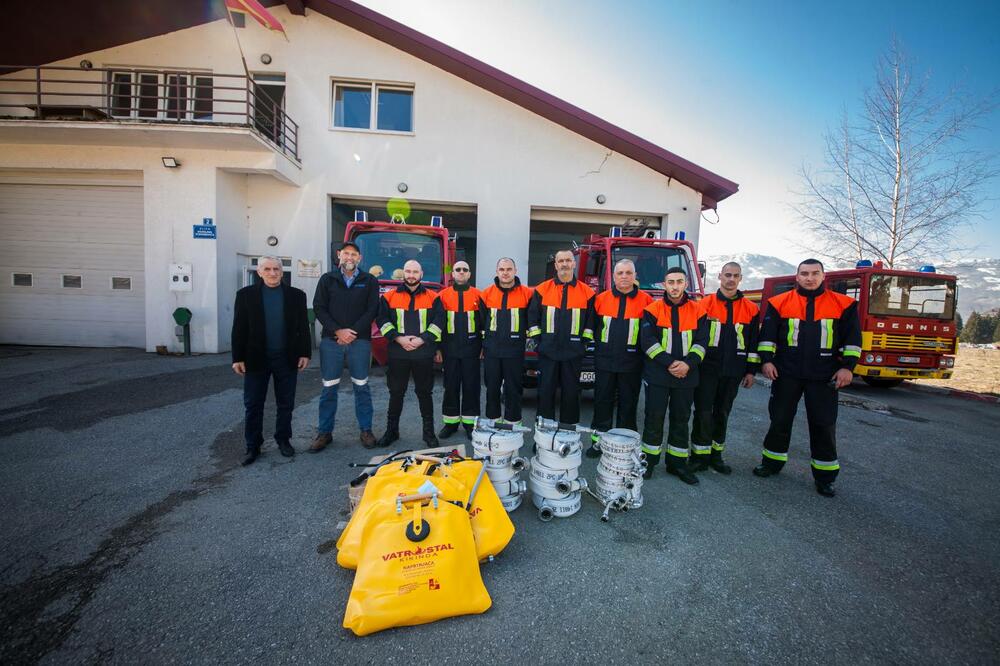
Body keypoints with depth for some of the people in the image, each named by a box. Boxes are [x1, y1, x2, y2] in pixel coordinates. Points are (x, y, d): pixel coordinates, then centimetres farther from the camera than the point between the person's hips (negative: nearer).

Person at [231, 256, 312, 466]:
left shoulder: (296, 295, 3)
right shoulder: (246, 295, 2)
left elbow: (303, 327, 4)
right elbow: (239, 329, 1)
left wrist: (305, 353, -1)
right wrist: (238, 358, -2)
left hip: (287, 358, 1)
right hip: (256, 358, 0)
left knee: (286, 404, 10)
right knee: (253, 405, 7)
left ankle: (283, 440, 26)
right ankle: (253, 446, 20)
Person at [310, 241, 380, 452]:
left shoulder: (369, 281, 6)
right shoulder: (327, 279, 8)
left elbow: (372, 310, -1)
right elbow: (319, 308, 1)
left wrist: (353, 332, -10)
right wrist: (338, 331, -10)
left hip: (360, 340, -1)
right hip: (331, 340, 1)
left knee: (361, 386, 5)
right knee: (329, 388, 5)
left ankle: (366, 430, 16)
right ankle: (324, 432, 16)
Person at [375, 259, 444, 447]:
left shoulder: (433, 297, 5)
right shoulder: (390, 297, 7)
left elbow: (439, 321, -1)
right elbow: (382, 320, 2)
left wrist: (422, 339, -12)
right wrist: (398, 338, -11)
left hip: (424, 353, -1)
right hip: (398, 354, 1)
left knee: (424, 393, 6)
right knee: (396, 393, 9)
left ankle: (429, 432, 17)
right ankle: (392, 430, 24)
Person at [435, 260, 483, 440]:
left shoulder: (478, 295, 5)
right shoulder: (443, 295, 6)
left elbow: (484, 321, 6)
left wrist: (484, 346, 3)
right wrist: (437, 348, 4)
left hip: (471, 349, -1)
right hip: (450, 349, 1)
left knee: (471, 386, 4)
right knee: (451, 386, 7)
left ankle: (470, 422, 15)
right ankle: (451, 422, 18)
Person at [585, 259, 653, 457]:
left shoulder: (646, 300, -1)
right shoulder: (601, 299, 3)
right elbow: (592, 325, 12)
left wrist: (642, 348, -1)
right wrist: (599, 344, 7)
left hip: (631, 364, -1)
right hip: (604, 361, 1)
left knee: (628, 405, 9)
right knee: (602, 402, 8)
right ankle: (598, 440, 19)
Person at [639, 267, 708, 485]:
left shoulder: (698, 311, 5)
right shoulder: (653, 309, -2)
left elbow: (701, 342, 1)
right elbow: (648, 340, -9)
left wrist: (688, 364, -15)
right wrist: (669, 363, -17)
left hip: (686, 376, 3)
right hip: (657, 374, -2)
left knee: (681, 419, 11)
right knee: (654, 418, 4)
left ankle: (677, 463, 23)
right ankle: (649, 460, 17)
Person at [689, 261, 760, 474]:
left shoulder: (751, 309, 6)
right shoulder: (705, 304, -2)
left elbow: (754, 342, 9)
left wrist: (751, 371, 6)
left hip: (733, 372, 3)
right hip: (707, 369, -2)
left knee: (722, 413, 12)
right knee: (703, 413, -1)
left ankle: (716, 455, 24)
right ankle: (699, 456, 10)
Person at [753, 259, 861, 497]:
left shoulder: (843, 304, 3)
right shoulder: (779, 303, 1)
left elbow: (852, 337, 3)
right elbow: (767, 333, 1)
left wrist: (847, 366, -4)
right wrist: (766, 360, -7)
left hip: (824, 376, 0)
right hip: (786, 373, 0)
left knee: (824, 425, 5)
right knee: (780, 419, 9)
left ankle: (825, 476, 18)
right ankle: (772, 462, 24)